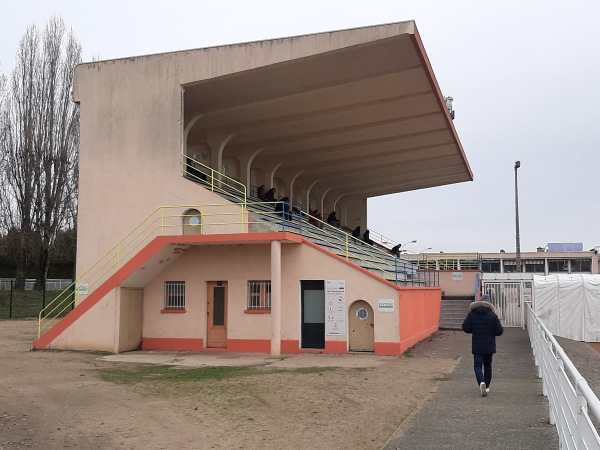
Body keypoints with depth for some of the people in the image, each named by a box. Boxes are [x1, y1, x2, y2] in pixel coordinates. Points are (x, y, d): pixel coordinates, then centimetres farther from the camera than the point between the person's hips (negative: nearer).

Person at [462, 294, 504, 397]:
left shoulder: (471, 314, -6)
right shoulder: (492, 315, -9)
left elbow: (465, 328, -5)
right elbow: (499, 331, -9)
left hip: (477, 346, -1)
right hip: (489, 346, 1)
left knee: (477, 365, 3)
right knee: (487, 365, 16)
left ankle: (482, 382, -23)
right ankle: (486, 387, 23)